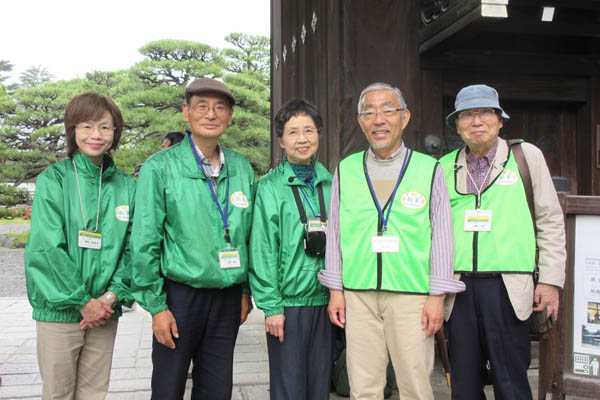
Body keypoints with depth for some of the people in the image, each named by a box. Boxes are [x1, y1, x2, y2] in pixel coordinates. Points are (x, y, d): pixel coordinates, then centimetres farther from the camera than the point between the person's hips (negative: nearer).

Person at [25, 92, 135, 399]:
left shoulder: (126, 185, 6)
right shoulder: (53, 179, -5)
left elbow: (133, 247, 4)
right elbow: (46, 248, -12)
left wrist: (113, 295, -9)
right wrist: (82, 301, -12)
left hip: (104, 310, 3)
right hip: (59, 308, -3)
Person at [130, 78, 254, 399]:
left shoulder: (242, 168, 6)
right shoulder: (160, 167, -7)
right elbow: (145, 243, -7)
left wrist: (246, 291, 11)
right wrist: (156, 306, -9)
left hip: (228, 297, 4)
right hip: (180, 293, -4)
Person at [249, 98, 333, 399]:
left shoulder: (331, 184, 8)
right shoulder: (269, 187, -5)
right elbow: (262, 250, -7)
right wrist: (270, 305, -11)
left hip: (325, 300, 4)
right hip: (287, 302, -4)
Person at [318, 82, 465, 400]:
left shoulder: (429, 170, 3)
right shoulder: (345, 170, 8)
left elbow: (442, 236, 2)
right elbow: (334, 232, 11)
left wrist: (437, 295, -3)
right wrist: (335, 289, 8)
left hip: (411, 294, -1)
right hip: (357, 293, 2)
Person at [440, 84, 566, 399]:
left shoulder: (526, 155, 6)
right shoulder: (445, 167, 10)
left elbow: (550, 221, 5)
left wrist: (551, 280, 0)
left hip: (507, 287, -2)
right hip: (458, 288, 2)